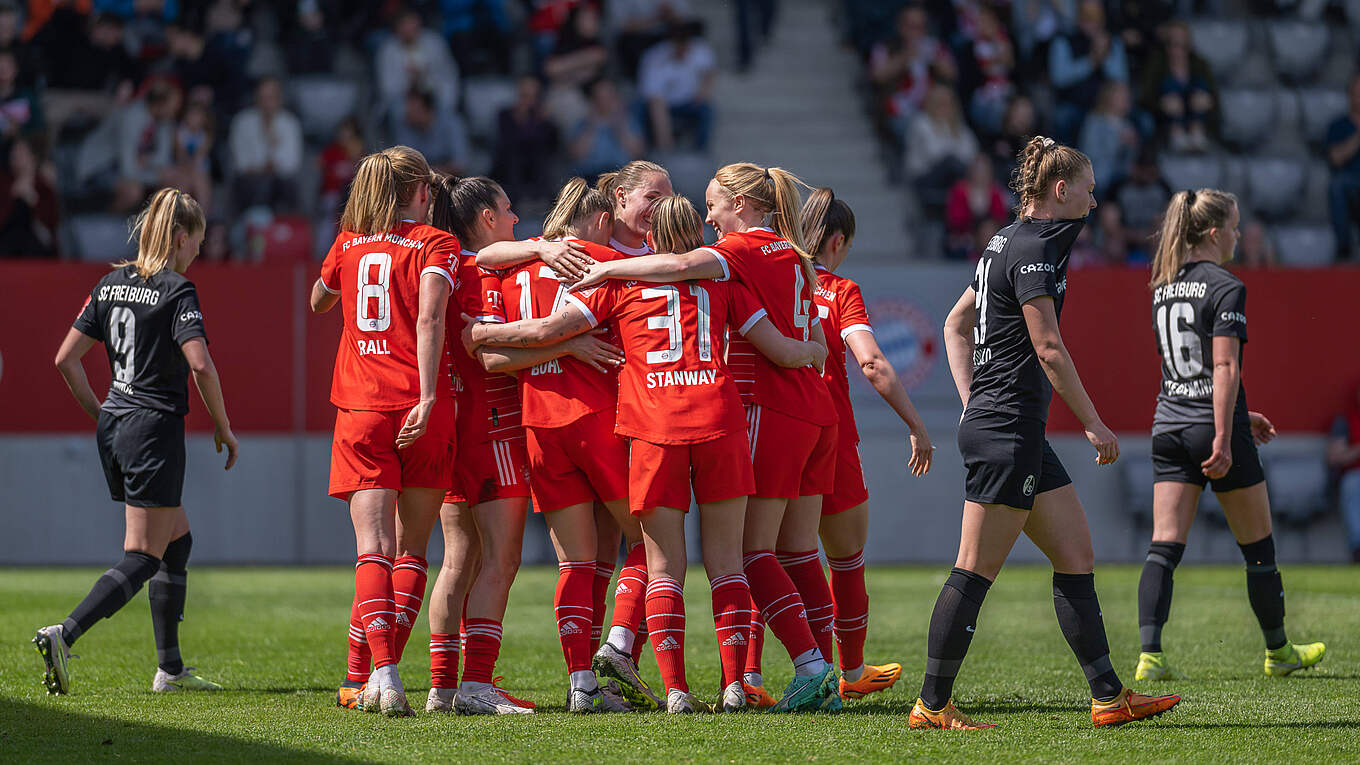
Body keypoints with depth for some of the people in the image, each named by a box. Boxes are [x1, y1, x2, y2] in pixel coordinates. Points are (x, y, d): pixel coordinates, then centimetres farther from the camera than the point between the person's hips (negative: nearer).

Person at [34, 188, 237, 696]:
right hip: (155, 430, -8)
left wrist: (99, 413, 19)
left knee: (177, 541, 19)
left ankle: (170, 669, 18)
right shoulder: (176, 290, -11)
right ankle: (64, 636, -22)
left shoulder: (111, 284, 10)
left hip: (114, 427, 8)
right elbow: (201, 366, -21)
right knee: (142, 558, -5)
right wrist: (223, 426, -8)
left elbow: (65, 358, 11)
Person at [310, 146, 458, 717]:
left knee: (374, 550, -4)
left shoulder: (348, 245, 13)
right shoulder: (434, 244, 2)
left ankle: (381, 672, -23)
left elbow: (318, 303, 31)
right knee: (412, 550, 9)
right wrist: (428, 398, -21)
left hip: (360, 408, 2)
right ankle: (368, 677, 2)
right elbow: (429, 317, -15)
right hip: (420, 408, -2)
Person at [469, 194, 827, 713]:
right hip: (718, 420, 1)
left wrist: (476, 333, 19)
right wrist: (817, 351, 36)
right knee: (725, 560, 7)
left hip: (653, 431, -1)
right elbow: (783, 351, 14)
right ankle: (734, 685, -1)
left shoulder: (624, 282, 10)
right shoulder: (721, 283, 13)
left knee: (664, 566, 3)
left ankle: (675, 689, -7)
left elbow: (547, 330, 5)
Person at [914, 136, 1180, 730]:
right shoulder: (1032, 250, -13)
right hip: (1008, 431, -10)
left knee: (1076, 557, 9)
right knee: (977, 569, -7)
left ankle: (1109, 697, 10)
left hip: (1010, 429, 10)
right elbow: (1049, 350, -17)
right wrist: (1094, 424, -11)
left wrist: (972, 400, 16)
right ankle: (932, 704, -4)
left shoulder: (1007, 243, 16)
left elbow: (956, 324, 23)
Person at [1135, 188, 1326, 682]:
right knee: (1258, 547, 10)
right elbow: (1224, 367, -19)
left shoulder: (1163, 288, 13)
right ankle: (1278, 652, 23)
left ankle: (1150, 655, -16)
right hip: (1215, 426, -6)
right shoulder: (1226, 289, -11)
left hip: (1169, 427, 6)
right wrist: (1224, 437, -21)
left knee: (1164, 546, -2)